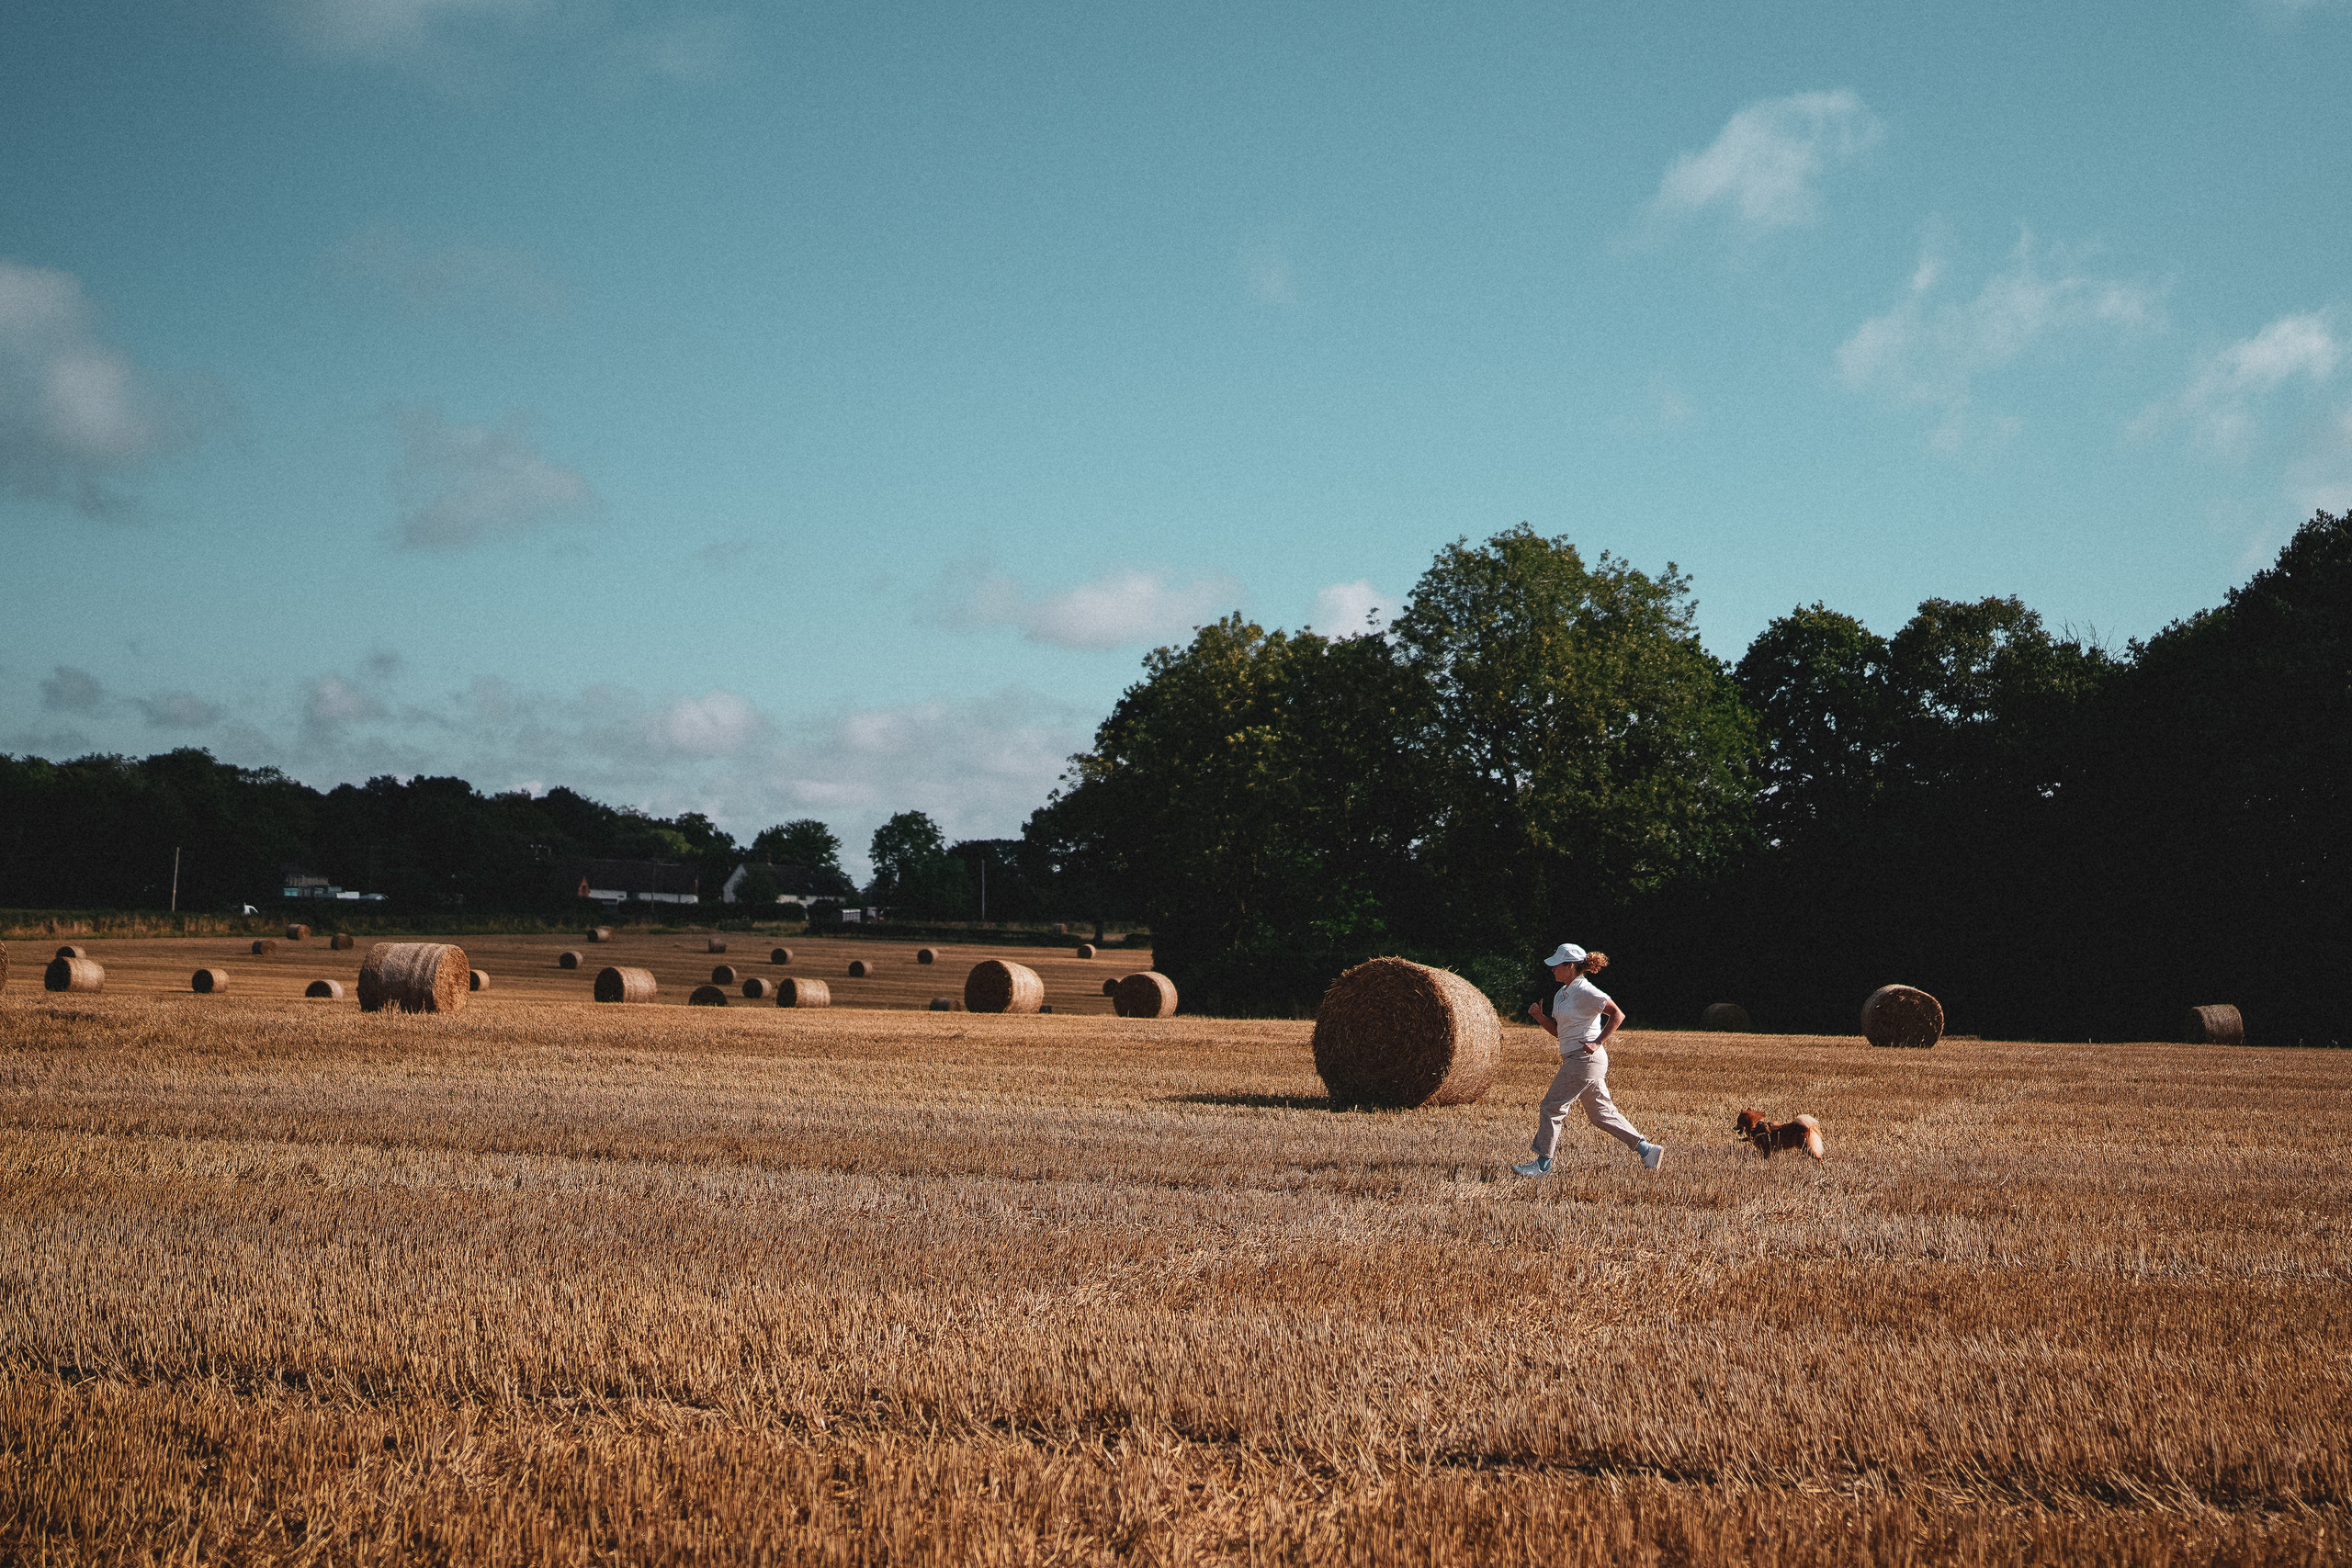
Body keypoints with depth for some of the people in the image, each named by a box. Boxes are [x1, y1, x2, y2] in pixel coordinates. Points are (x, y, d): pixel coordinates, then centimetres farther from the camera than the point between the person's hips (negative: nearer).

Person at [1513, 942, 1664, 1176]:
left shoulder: (1585, 992, -13)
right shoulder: (1561, 994, 14)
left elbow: (1617, 1015, -15)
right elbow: (1557, 1029, 20)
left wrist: (1597, 1042, -18)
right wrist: (1539, 1017, 3)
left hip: (1585, 1059, -10)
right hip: (1574, 1060, 10)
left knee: (1552, 1107, -5)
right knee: (1601, 1113, 12)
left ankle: (1543, 1164, 1)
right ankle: (1647, 1149, 17)